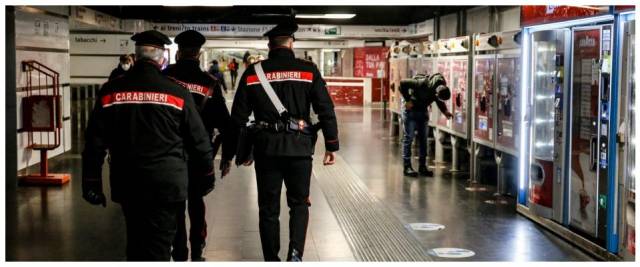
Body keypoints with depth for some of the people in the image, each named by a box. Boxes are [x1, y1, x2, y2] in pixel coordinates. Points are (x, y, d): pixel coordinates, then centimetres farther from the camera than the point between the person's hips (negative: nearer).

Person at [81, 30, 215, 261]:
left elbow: (95, 143, 1)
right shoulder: (177, 93, -7)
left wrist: (91, 184, 9)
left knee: (136, 243, 20)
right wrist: (206, 178, 13)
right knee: (157, 248, 2)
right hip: (166, 186, -3)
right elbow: (199, 141, -1)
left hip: (127, 185, 3)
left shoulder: (110, 91, -1)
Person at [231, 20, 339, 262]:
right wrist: (331, 146, 4)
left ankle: (271, 260, 16)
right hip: (300, 147, -1)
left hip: (266, 148, 1)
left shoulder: (252, 73, 3)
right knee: (299, 203, 13)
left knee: (268, 208, 11)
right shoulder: (308, 71, -2)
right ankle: (295, 253, -5)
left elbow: (238, 116, 5)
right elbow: (326, 111, -4)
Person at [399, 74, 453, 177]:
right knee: (409, 138, -5)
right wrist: (408, 100, -24)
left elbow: (440, 101, 7)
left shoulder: (441, 88, -15)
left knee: (423, 138, 6)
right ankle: (407, 167, -2)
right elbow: (403, 83, -29)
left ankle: (422, 166, 11)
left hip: (423, 111, 6)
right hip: (411, 110, -6)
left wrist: (445, 111, -9)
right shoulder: (422, 84, -34)